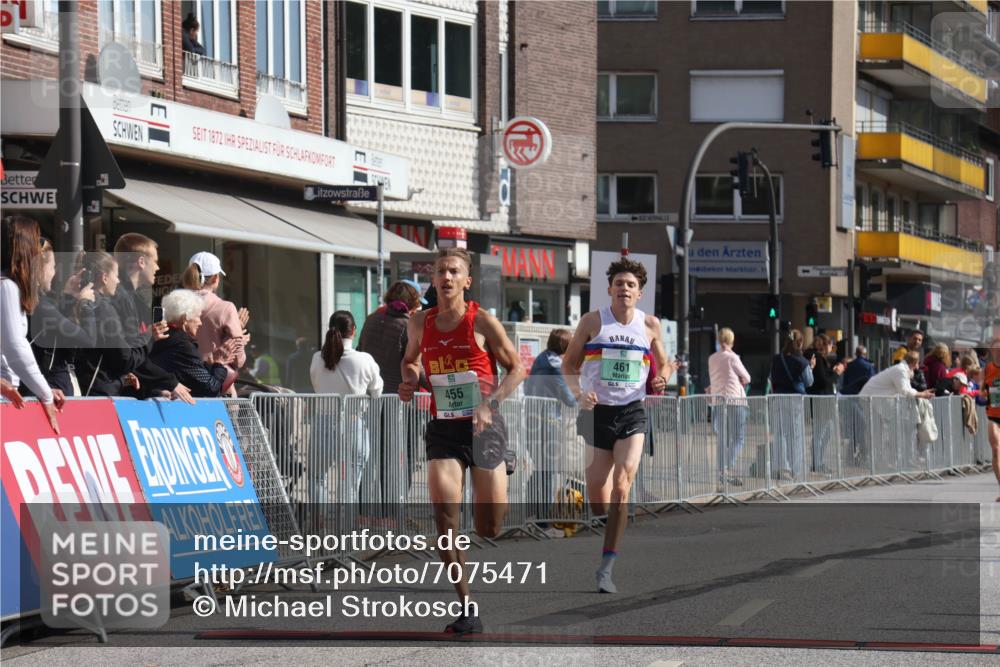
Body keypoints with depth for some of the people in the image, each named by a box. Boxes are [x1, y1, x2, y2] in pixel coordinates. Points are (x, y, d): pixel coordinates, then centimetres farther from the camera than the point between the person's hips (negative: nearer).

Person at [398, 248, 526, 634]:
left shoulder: (482, 321, -6)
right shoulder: (420, 323, 5)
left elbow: (516, 368, -1)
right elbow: (410, 359, 24)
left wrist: (489, 404, -15)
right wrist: (409, 381, 1)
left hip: (483, 427, -2)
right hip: (443, 428, 2)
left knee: (490, 528, -1)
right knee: (445, 516, -14)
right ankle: (467, 610, -7)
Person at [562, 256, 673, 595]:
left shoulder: (650, 325, 5)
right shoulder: (592, 321, 1)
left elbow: (663, 364, 17)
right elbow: (569, 366, 5)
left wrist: (661, 379, -6)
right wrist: (579, 393, -14)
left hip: (632, 414, 0)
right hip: (596, 412, 0)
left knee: (621, 487, -16)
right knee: (597, 499, 0)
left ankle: (607, 568, -16)